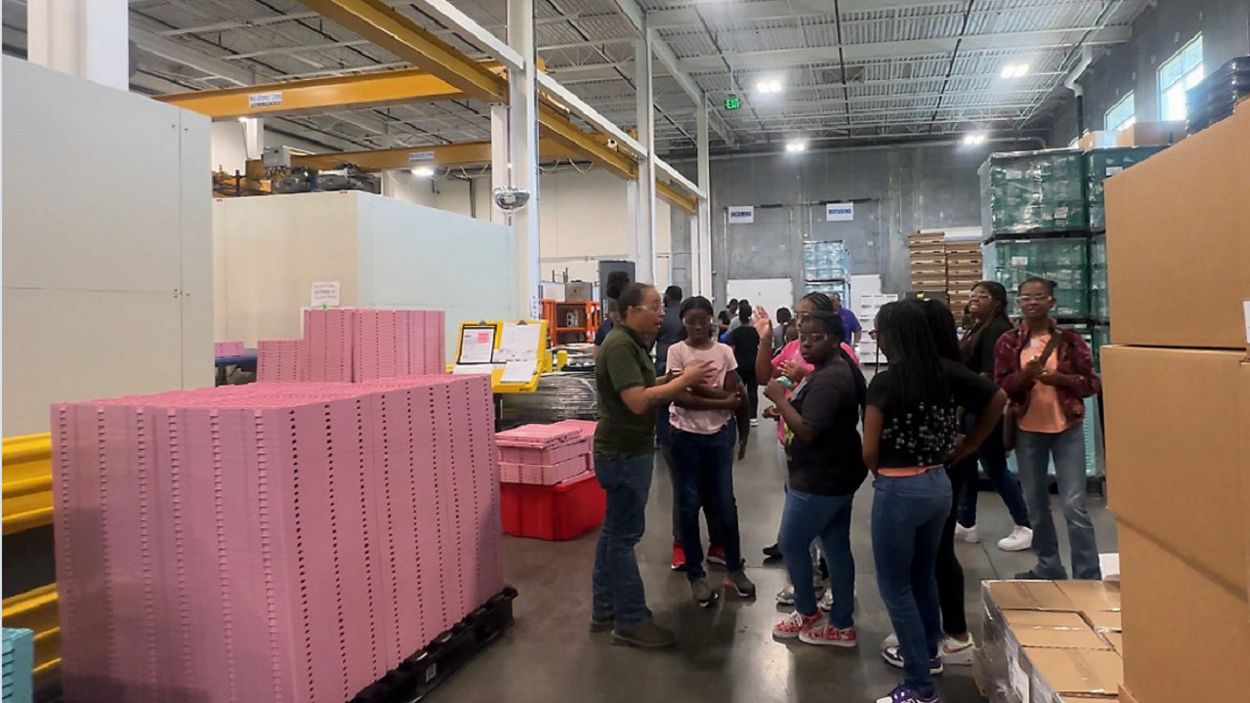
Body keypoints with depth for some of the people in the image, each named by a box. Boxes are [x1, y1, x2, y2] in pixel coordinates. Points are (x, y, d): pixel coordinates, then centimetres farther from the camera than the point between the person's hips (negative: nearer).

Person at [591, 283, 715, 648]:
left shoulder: (633, 343, 13)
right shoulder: (620, 345, -19)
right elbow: (638, 401, -26)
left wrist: (677, 381, 0)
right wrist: (685, 381, -20)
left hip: (626, 449, 11)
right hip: (624, 453, -11)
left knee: (614, 531, 15)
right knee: (625, 535, -2)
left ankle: (605, 611, 26)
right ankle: (631, 622, 8)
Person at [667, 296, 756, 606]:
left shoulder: (724, 351, 1)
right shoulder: (676, 351, -6)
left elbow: (735, 394, -3)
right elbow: (680, 397, -15)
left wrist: (697, 386, -14)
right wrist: (722, 401, -17)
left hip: (719, 433, 2)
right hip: (686, 435, -2)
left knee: (725, 502, 9)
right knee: (689, 504, 6)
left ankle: (734, 568, 25)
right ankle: (696, 574, 19)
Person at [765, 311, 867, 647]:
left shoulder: (828, 379, -23)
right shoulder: (836, 369, 10)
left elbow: (807, 431, -27)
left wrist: (780, 398, -19)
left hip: (820, 480, -10)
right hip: (835, 475, 10)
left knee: (791, 544, 6)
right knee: (837, 548, 14)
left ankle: (807, 613, 23)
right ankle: (842, 625, 24)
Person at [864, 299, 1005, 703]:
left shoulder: (886, 382, -19)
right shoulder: (948, 373, -1)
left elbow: (870, 451, -15)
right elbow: (998, 399, 9)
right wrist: (969, 445, 12)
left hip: (898, 490, -7)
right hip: (939, 484, 7)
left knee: (895, 586, 6)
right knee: (923, 574, 25)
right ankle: (927, 652, 43)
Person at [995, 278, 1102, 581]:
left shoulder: (1069, 339, -2)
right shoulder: (1008, 342, 2)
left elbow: (1092, 383, -1)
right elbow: (1000, 387, -1)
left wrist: (1058, 378, -18)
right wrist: (1025, 375, -20)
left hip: (1067, 429, -2)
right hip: (1027, 431, 2)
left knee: (1074, 505, -5)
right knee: (1036, 504, 12)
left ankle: (1089, 576, 3)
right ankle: (1049, 567, 27)